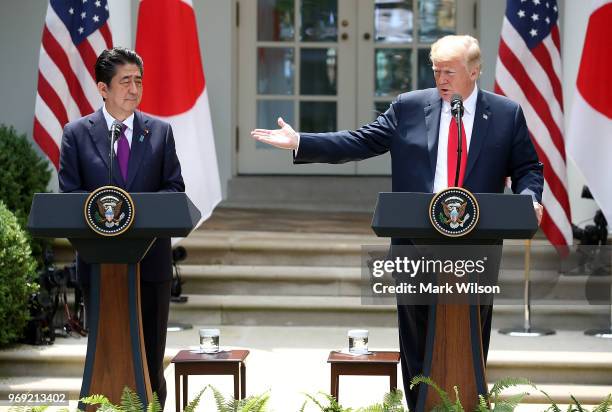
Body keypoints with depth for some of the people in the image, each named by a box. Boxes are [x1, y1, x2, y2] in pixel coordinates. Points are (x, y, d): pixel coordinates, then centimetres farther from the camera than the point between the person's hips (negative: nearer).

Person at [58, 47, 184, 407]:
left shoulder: (160, 131, 6)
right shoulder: (77, 133, 2)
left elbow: (174, 188, 4)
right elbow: (69, 194, -2)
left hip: (151, 258, 1)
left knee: (150, 353, 6)